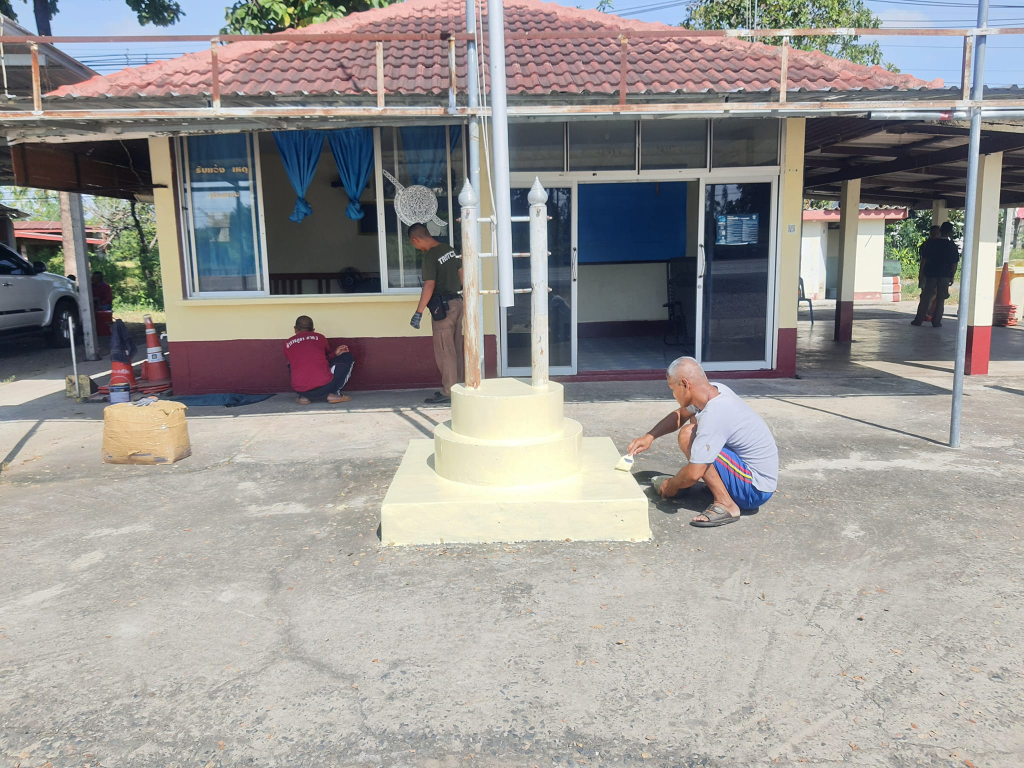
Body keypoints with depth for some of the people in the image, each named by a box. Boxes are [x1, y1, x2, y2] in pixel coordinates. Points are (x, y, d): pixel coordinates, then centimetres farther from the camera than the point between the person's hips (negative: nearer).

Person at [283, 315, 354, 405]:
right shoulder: (319, 337, 9)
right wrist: (335, 353, 42)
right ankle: (334, 393, 6)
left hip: (300, 390, 3)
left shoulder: (288, 344, 14)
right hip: (325, 386, -3)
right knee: (347, 357, 20)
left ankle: (305, 397, 15)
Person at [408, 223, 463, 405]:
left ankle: (448, 393, 0)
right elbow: (461, 273, 15)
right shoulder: (450, 250, 8)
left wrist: (418, 312, -19)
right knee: (455, 349, 13)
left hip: (442, 307, -8)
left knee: (444, 351, -3)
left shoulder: (430, 256, -16)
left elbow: (429, 285, -21)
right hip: (457, 303, 8)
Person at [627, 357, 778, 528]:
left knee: (688, 436, -20)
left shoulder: (713, 416, -28)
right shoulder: (715, 389, -2)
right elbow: (679, 415, 17)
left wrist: (672, 486, -8)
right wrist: (649, 437, 6)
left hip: (755, 491, -9)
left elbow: (693, 474, -29)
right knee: (695, 419, 14)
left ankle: (725, 504, -17)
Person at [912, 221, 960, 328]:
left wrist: (922, 274, 6)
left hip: (931, 273, 1)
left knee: (926, 297, 5)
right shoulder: (952, 246, -3)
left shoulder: (931, 243, -1)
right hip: (945, 275, 0)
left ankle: (918, 320, 5)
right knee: (940, 299, 6)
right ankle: (936, 321, 6)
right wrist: (952, 277, 6)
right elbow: (954, 264, -2)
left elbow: (924, 260, -1)